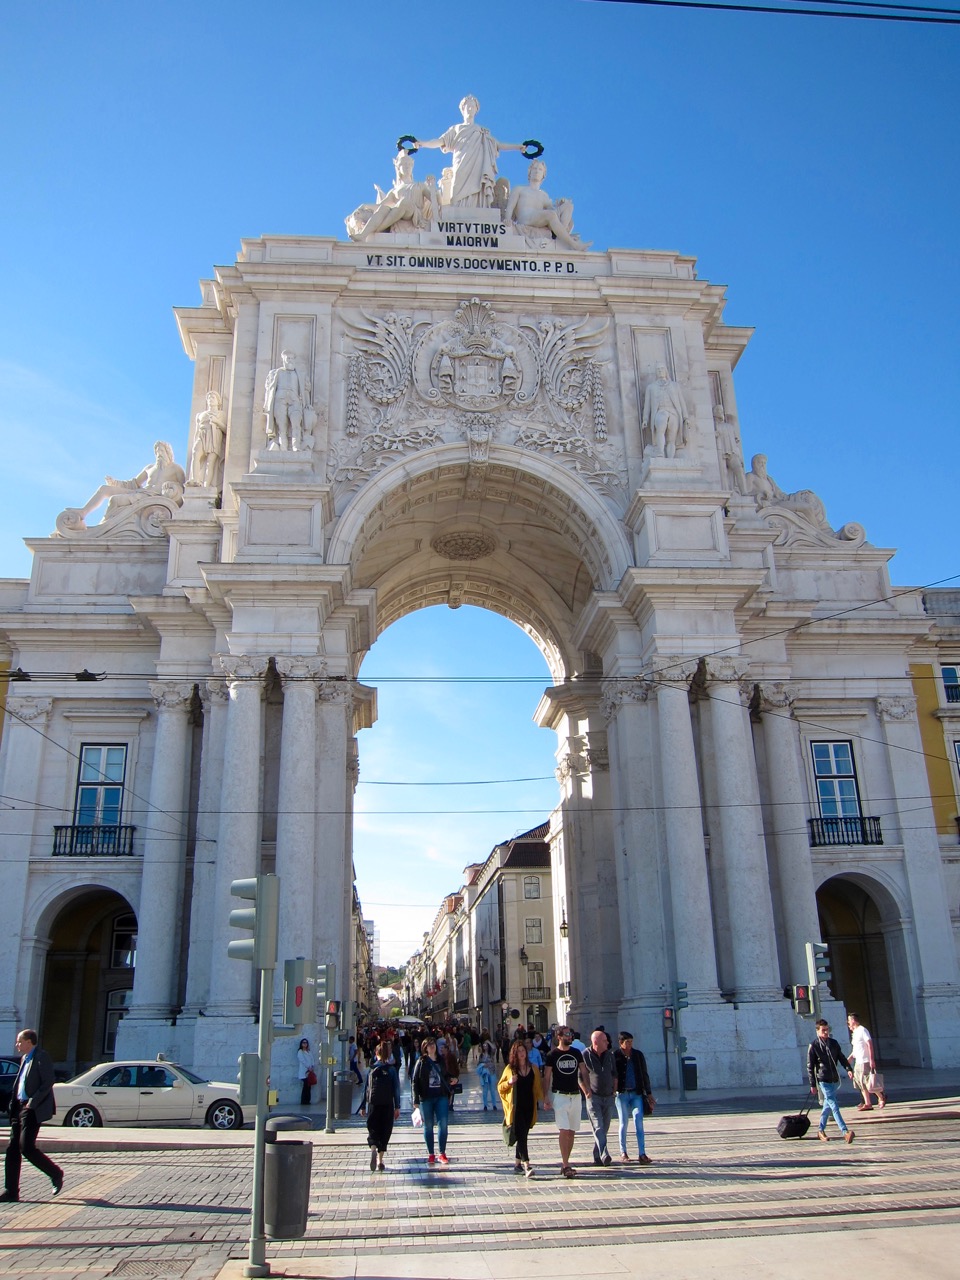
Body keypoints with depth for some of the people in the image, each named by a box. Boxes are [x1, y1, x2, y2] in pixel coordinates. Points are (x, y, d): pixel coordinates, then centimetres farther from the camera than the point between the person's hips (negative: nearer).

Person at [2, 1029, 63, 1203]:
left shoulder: (41, 1056, -11)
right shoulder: (25, 1059, 16)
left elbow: (48, 1082, -17)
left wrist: (32, 1103, -19)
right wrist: (13, 1105, 9)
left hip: (33, 1110, -9)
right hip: (20, 1107, 9)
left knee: (27, 1148, -11)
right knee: (12, 1149, 6)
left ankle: (56, 1174, 6)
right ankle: (11, 1191, 11)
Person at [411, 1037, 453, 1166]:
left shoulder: (441, 1061, 10)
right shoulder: (421, 1062, -1)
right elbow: (414, 1081, -3)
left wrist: (448, 1095, 12)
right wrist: (415, 1099, -9)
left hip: (441, 1097, 2)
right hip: (426, 1098, -2)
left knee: (443, 1124, -3)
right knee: (428, 1126, 5)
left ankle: (442, 1154, 7)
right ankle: (430, 1154, 15)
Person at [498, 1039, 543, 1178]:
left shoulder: (533, 1068, 8)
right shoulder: (510, 1068, 0)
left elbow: (538, 1086, 15)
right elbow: (500, 1087, 4)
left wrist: (543, 1100, 1)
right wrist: (509, 1082, -15)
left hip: (529, 1107, 3)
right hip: (516, 1108, -3)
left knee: (522, 1136, 9)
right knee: (521, 1136, -12)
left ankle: (518, 1164, 20)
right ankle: (527, 1166, -17)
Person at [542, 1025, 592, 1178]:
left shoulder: (576, 1053, 8)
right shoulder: (552, 1055, -4)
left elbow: (583, 1072, 12)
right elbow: (546, 1077, -2)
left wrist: (587, 1089, -4)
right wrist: (546, 1097, -9)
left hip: (575, 1095, 5)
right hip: (559, 1096, -5)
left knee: (572, 1131, 8)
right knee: (563, 1130, -12)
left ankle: (565, 1163, 18)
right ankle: (565, 1165, -12)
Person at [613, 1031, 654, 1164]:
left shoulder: (638, 1055, 5)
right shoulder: (615, 1057, -3)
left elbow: (644, 1075, 11)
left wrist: (649, 1093, 10)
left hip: (636, 1093, 2)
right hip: (622, 1094, -2)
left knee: (639, 1122, -7)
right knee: (624, 1123, 4)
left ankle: (642, 1154, -6)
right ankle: (623, 1153, 15)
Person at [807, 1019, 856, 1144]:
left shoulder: (834, 1043, 8)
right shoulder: (814, 1046, -7)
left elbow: (841, 1057, 14)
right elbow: (810, 1067, -5)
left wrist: (848, 1069, -5)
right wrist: (812, 1084, -7)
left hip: (834, 1079, 6)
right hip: (823, 1080, -6)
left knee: (828, 1106, 13)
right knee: (834, 1105, -14)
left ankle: (821, 1131, 25)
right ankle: (845, 1132, -22)